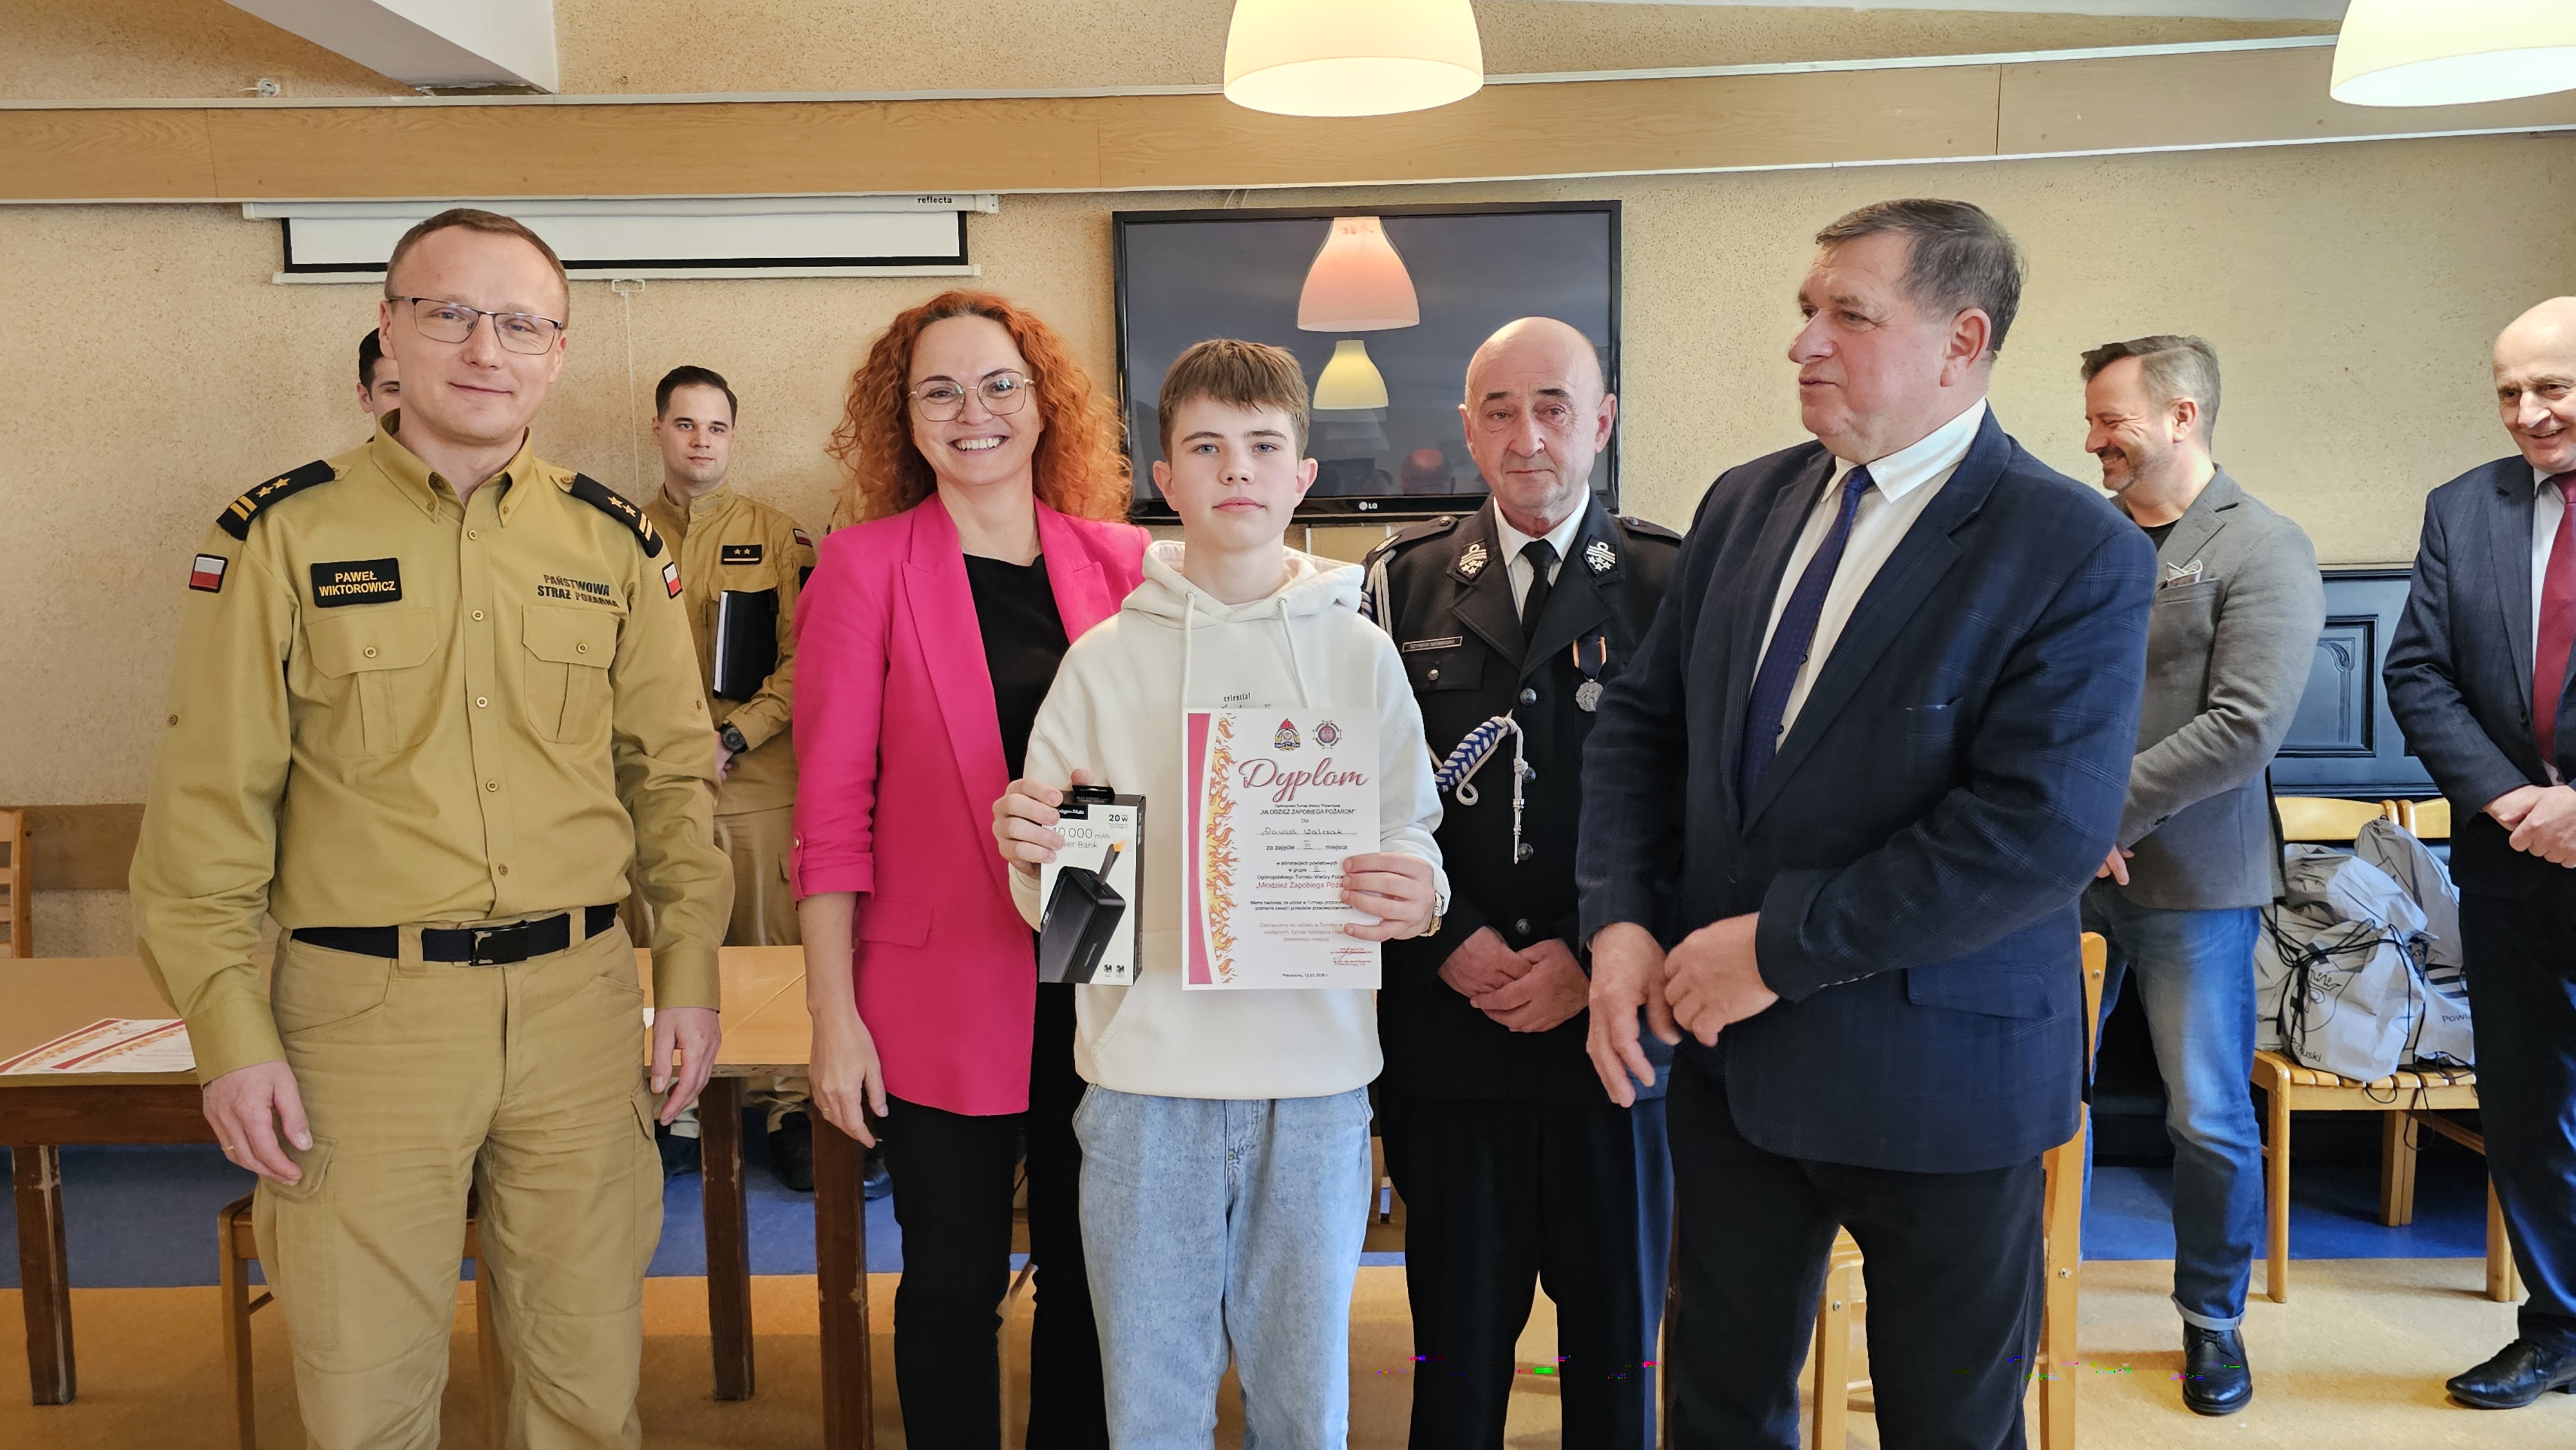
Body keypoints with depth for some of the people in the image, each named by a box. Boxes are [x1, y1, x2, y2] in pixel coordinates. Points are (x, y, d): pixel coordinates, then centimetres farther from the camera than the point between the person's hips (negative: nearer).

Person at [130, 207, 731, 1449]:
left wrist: (689, 972, 5)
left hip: (580, 1004, 2)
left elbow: (673, 771, 10)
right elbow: (209, 804, -2)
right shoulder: (282, 534, -2)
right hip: (363, 1011, -2)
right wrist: (229, 1031, -6)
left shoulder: (613, 543, 6)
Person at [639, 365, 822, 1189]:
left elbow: (802, 661, 0)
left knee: (770, 944, 1)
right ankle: (674, 1111, 15)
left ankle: (786, 1109, 11)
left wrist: (733, 737, -10)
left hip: (757, 779, -1)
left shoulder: (778, 537, 6)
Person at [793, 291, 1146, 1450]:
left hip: (1103, 991, 3)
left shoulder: (1121, 562, 4)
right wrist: (834, 1014, -8)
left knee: (1089, 1272, 14)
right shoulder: (864, 565, -3)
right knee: (954, 1282, 9)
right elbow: (832, 806, -5)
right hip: (942, 995, -2)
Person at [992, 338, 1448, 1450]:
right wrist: (1029, 856, -17)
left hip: (1316, 1072, 1)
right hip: (1146, 1070, 0)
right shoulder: (1105, 660, 2)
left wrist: (1416, 895, -17)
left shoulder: (1361, 656, 3)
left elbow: (1411, 842, 4)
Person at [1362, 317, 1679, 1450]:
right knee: (1456, 1341, 11)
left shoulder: (1672, 584, 2)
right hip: (1448, 1028, 1)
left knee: (1616, 1349, 12)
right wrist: (1452, 944, -8)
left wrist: (1598, 959, -11)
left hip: (1613, 1024, -1)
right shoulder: (1401, 586, 7)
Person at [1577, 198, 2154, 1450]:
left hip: (1936, 1069, -5)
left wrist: (1779, 946, -21)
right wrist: (1621, 922, -8)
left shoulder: (2080, 553, -14)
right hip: (1727, 1052, 5)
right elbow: (1641, 721, 8)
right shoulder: (1745, 503, 5)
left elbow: (2046, 828, -23)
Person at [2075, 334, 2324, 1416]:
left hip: (2193, 882, -3)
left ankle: (2212, 1316, 27)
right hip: (2066, 878, 4)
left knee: (2210, 1122, 6)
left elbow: (2244, 729, -16)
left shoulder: (2263, 550, -7)